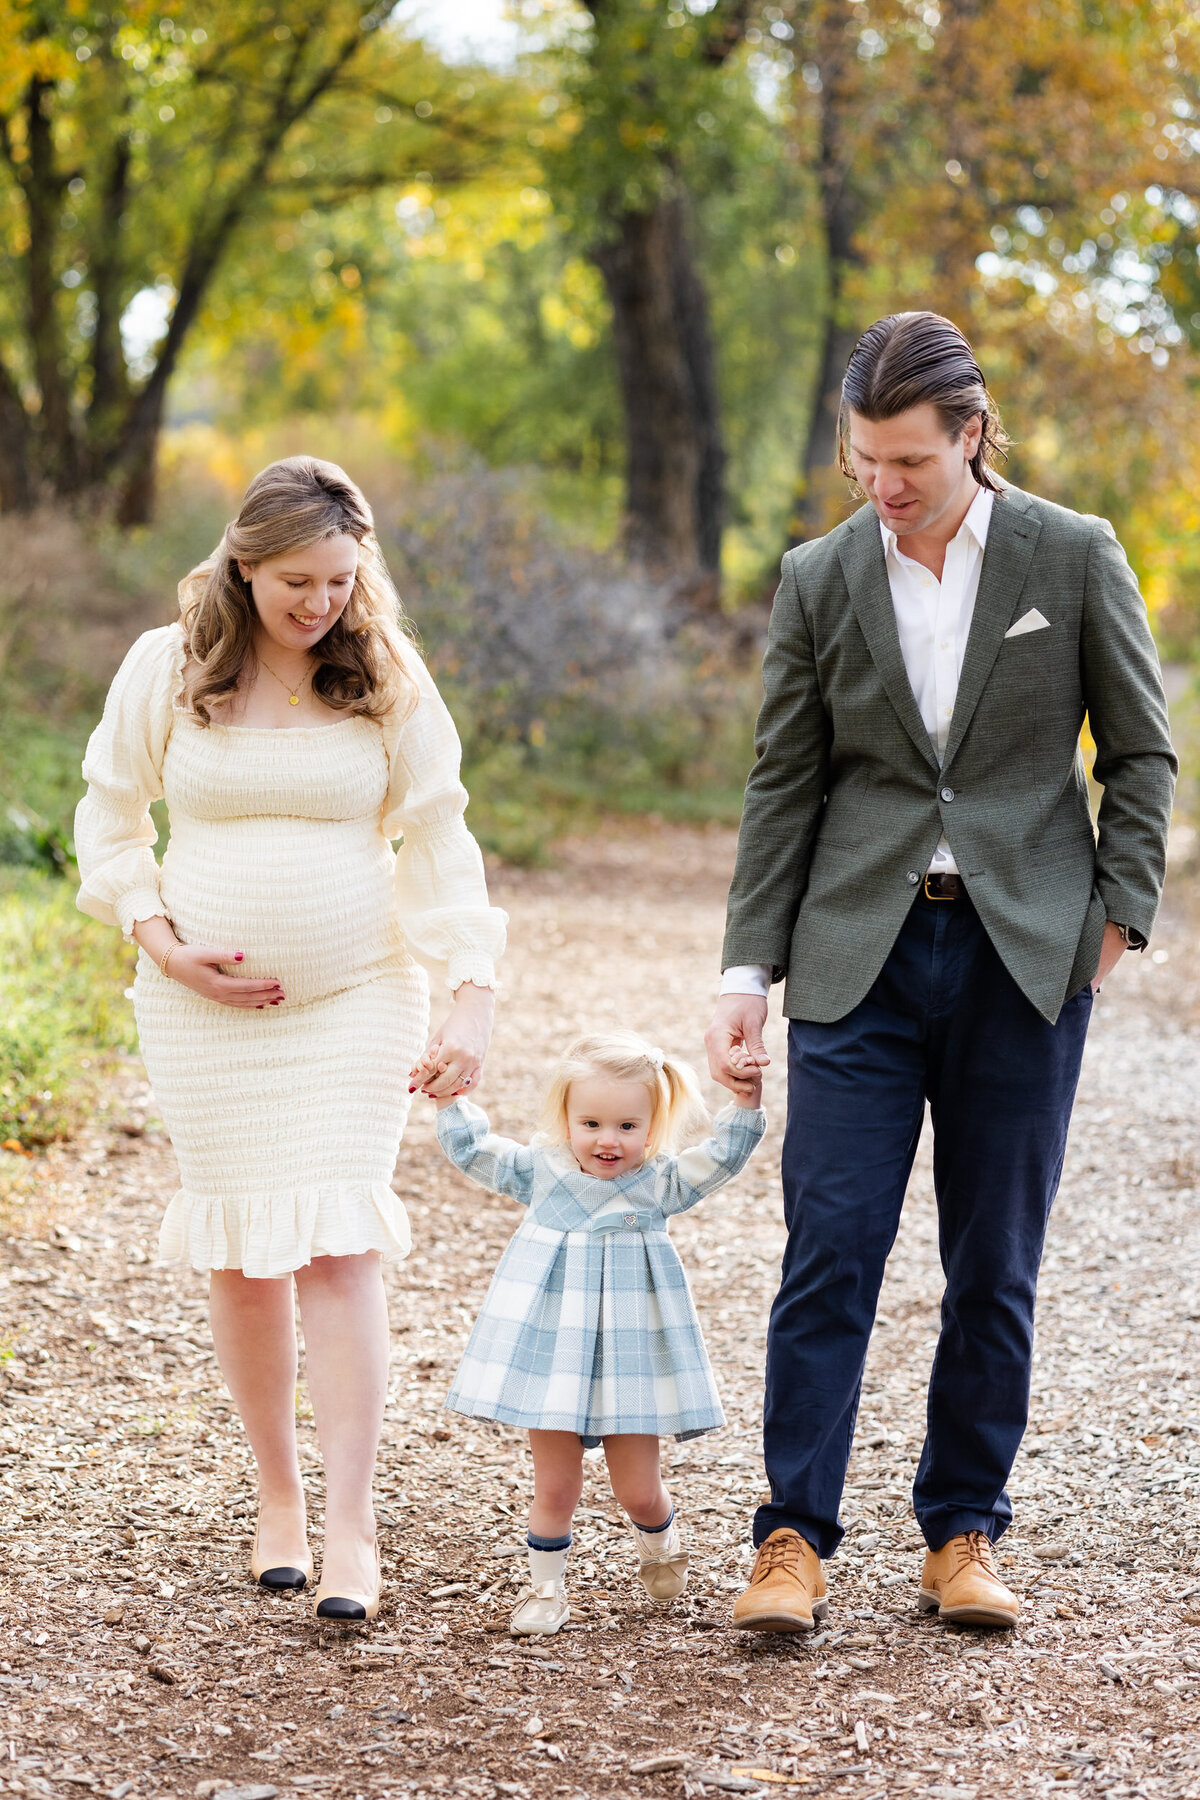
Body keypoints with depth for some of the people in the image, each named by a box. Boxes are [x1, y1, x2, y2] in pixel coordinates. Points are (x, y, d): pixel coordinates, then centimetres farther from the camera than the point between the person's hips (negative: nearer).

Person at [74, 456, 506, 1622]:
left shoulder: (389, 682, 0)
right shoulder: (166, 671, -1)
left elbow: (440, 841, 0)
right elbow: (108, 823, 9)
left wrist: (470, 997, -10)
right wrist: (162, 942, -6)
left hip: (355, 999, -1)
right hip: (202, 1006, 1)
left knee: (337, 1242, -10)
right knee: (239, 1250, 4)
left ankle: (349, 1526, -6)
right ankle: (277, 1502, 18)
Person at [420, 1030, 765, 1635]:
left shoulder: (659, 1183, 1)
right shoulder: (542, 1172, 2)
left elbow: (723, 1157, -5)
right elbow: (475, 1150, 8)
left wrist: (746, 1101, -17)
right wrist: (449, 1100, -1)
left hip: (630, 1357, 0)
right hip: (554, 1358, 0)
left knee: (637, 1489, 4)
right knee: (555, 1488, 3)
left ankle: (659, 1543, 36)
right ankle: (545, 1589, 21)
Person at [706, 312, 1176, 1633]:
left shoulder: (1074, 559, 0)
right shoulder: (819, 580, 4)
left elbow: (1139, 753, 6)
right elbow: (784, 783, 7)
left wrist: (1116, 919, -2)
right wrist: (748, 969, 2)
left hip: (1024, 955, -1)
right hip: (861, 954, 1)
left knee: (994, 1268, 5)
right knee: (828, 1254, -5)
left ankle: (962, 1536, 17)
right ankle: (794, 1539, 2)